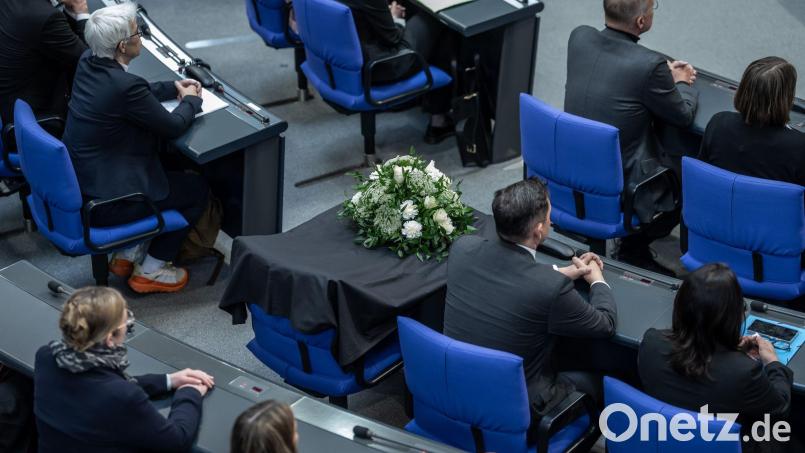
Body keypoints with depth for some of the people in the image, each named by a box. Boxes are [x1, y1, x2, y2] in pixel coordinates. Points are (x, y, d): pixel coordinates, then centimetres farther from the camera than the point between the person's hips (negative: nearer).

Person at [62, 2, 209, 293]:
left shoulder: (88, 63, -1)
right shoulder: (126, 85, -27)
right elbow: (173, 126, -12)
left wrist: (173, 88, 15)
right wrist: (192, 100, 6)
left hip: (77, 185, 9)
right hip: (102, 204, -9)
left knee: (167, 169, 30)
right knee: (197, 189, 9)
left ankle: (127, 256, 31)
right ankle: (150, 272, 16)